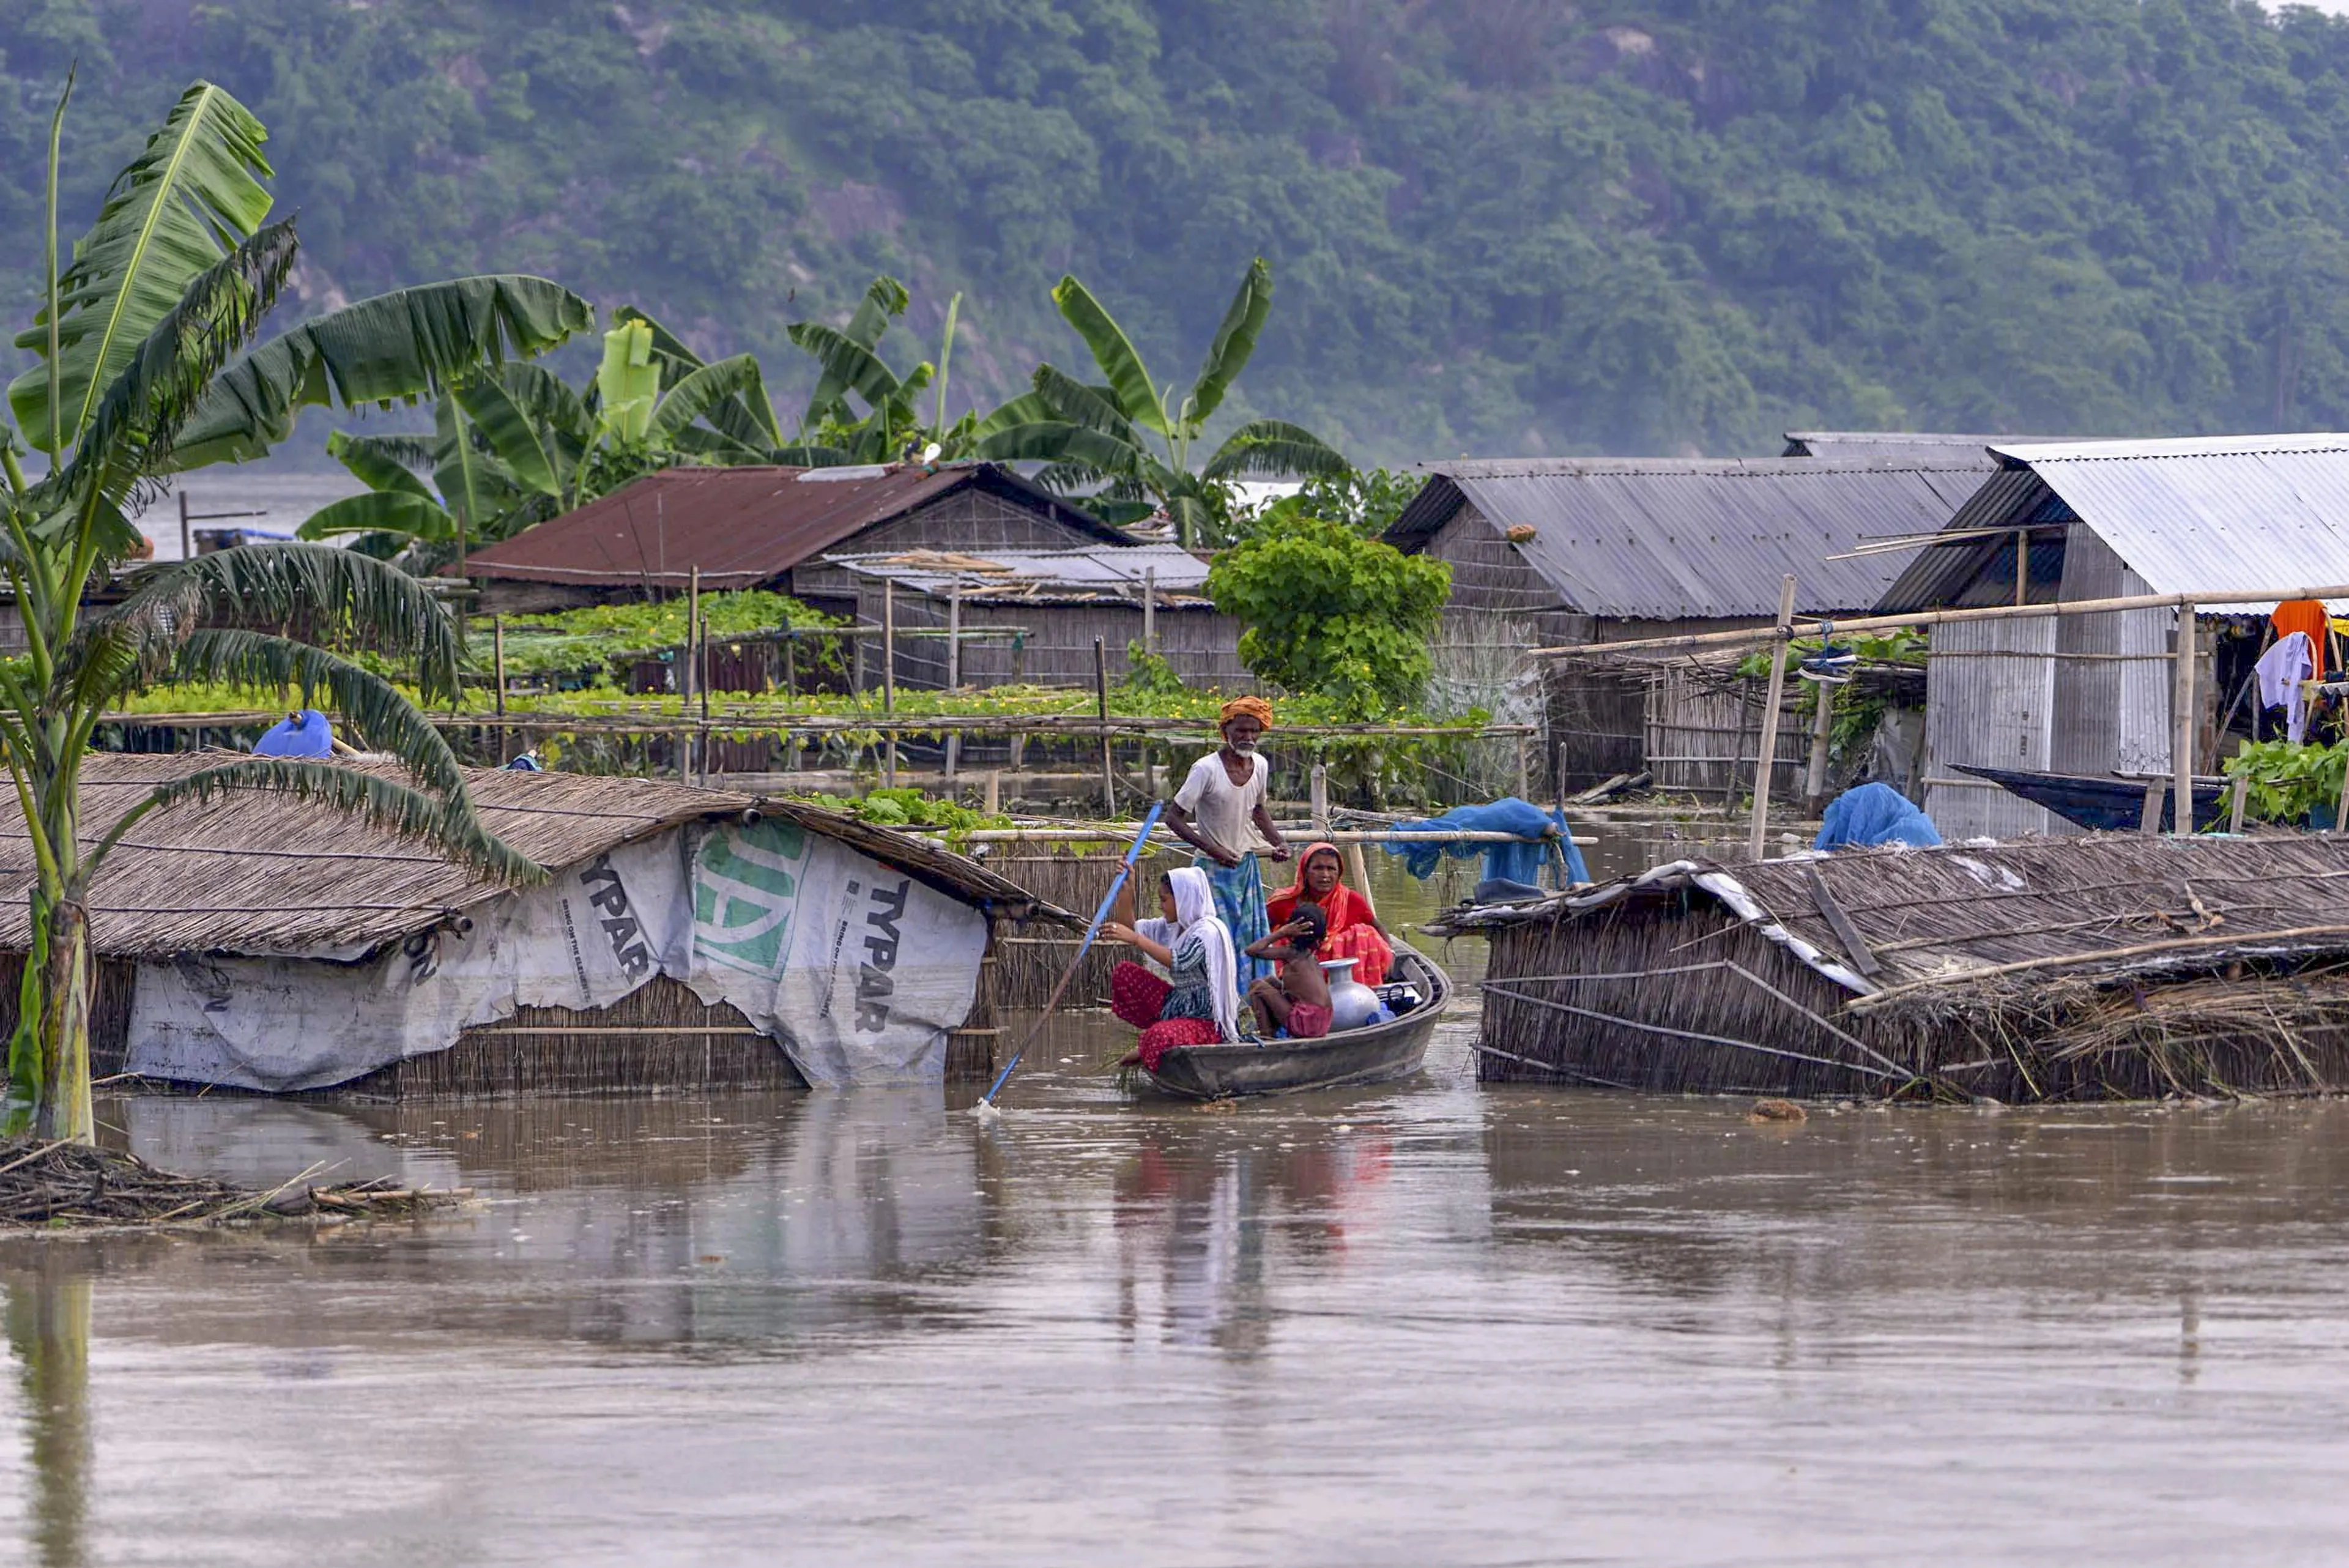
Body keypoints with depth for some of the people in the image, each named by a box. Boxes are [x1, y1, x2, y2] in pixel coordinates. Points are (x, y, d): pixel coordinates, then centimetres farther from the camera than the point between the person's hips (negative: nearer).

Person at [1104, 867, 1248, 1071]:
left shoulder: (1208, 930, -18)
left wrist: (1136, 939, -33)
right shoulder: (1173, 927, 10)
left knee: (1160, 1038, -39)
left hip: (1206, 1019, -9)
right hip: (1177, 1006, 9)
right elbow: (1130, 927, 15)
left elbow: (1178, 961, -33)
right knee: (1123, 973, 0)